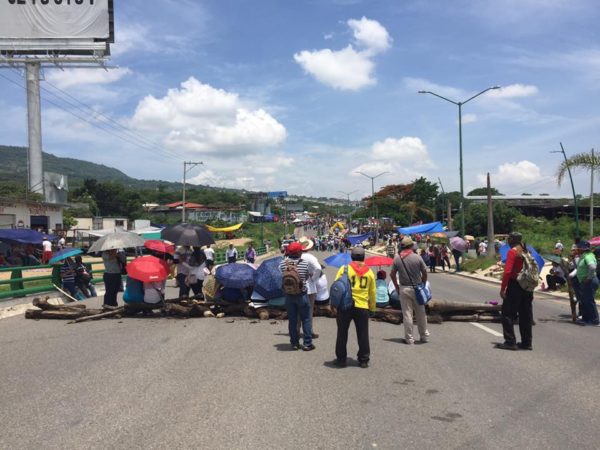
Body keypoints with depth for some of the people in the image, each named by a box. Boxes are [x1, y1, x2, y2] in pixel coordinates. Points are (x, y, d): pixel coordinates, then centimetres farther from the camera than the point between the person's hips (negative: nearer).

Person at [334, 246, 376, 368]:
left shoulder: (344, 269, -3)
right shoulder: (369, 272, 6)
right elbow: (373, 292, 10)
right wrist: (372, 308, 21)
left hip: (345, 306, -2)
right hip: (362, 307, 2)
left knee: (342, 333, 9)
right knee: (363, 335, 10)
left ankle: (341, 359, 14)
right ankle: (364, 360, 15)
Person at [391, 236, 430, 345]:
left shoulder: (397, 258, -4)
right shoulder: (417, 257, -8)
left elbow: (392, 274, 1)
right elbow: (424, 273, -1)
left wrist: (397, 287, 13)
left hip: (404, 289, 0)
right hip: (417, 288, 0)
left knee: (407, 314, 5)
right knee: (421, 313, 13)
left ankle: (409, 339, 8)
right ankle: (424, 336, 25)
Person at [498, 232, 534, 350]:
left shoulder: (512, 252, -11)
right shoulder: (526, 251, 10)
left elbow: (507, 271, -18)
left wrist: (502, 289, -14)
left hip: (515, 285, -7)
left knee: (508, 314, 1)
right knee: (525, 315, 13)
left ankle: (510, 342, -1)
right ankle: (526, 342, 17)